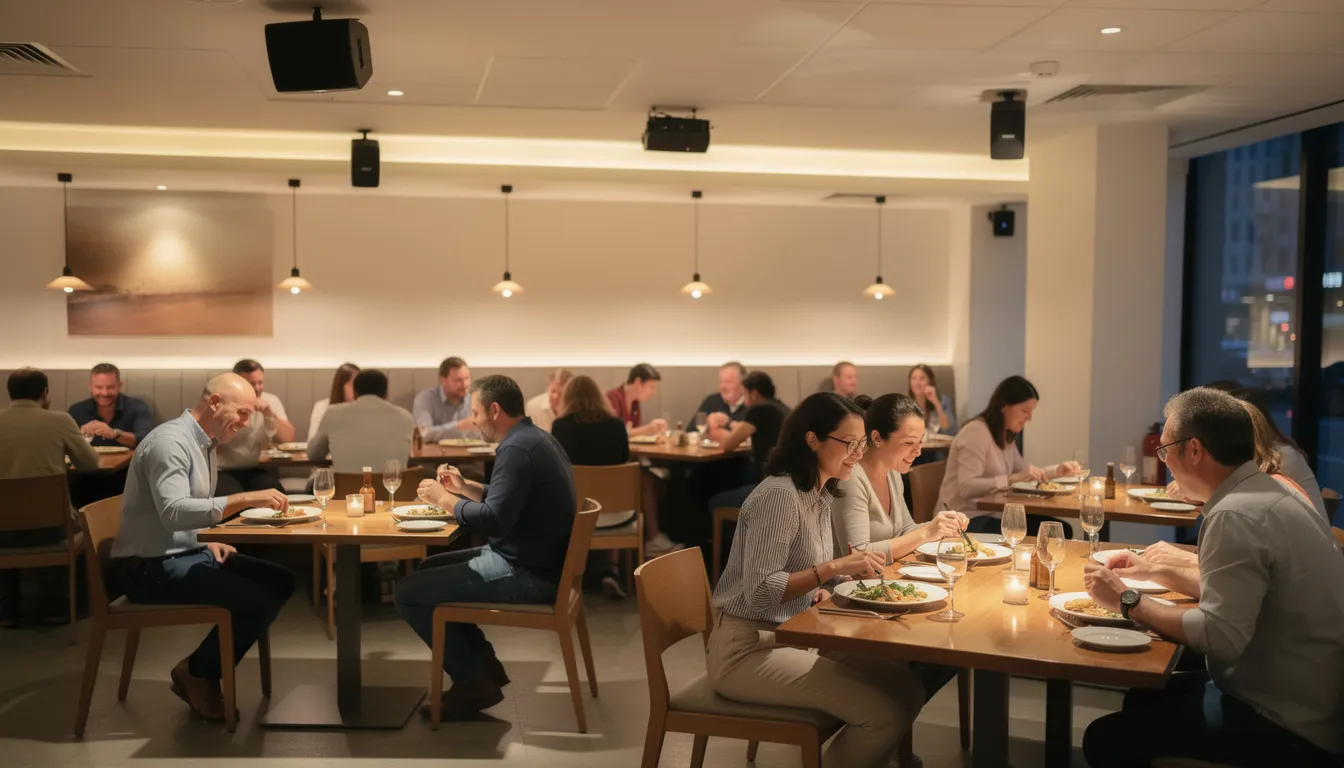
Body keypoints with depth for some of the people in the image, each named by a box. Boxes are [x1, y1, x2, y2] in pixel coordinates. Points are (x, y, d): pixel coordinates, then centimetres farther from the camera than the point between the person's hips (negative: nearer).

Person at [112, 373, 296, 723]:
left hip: (186, 553, 10)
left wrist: (207, 542, 3)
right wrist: (246, 499, -37)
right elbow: (174, 512, -33)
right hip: (150, 567, -10)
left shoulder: (203, 443, 12)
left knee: (281, 582, 2)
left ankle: (205, 670, 6)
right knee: (262, 599, -21)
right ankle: (197, 672, 1)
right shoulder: (170, 442, -19)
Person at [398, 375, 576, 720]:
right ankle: (483, 664, 21)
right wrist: (464, 487, 14)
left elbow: (494, 520, -27)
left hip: (528, 574, -11)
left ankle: (474, 681, 2)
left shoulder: (517, 448, -20)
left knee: (408, 593, -6)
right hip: (536, 559, 11)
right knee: (430, 569, 23)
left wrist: (445, 499, -13)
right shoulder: (535, 437, 12)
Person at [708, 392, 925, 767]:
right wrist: (833, 568, -28)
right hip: (748, 649, -9)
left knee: (905, 688, 0)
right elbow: (759, 592, -23)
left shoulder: (820, 494, 8)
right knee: (885, 711, -18)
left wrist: (820, 591, -2)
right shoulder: (779, 495, -20)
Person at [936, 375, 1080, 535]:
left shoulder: (1007, 435, 13)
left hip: (993, 513, 10)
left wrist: (1058, 470, 7)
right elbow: (966, 487, -27)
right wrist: (1013, 479, -30)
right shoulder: (976, 432, -18)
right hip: (967, 519, -10)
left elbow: (1024, 472, 23)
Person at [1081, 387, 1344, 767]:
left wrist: (1128, 602, -17)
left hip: (1287, 724, -10)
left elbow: (1218, 636, -29)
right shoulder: (1271, 492, 7)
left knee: (1106, 738, -9)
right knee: (1143, 695, 21)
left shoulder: (1237, 515, -23)